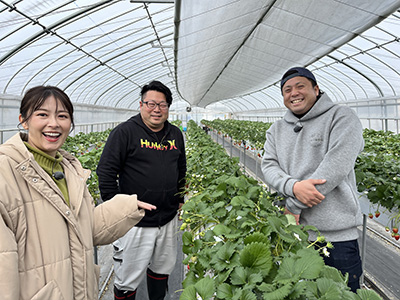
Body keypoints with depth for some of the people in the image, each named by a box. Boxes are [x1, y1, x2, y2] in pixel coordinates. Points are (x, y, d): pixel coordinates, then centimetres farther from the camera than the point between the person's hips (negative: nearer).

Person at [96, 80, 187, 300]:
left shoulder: (175, 134, 8)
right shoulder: (125, 132, -10)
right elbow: (106, 171, -11)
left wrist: (180, 199, 17)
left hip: (169, 220, 6)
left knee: (163, 268, 22)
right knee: (128, 278, 8)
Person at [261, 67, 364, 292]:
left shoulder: (342, 118, -5)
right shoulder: (277, 130, 12)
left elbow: (336, 166, -16)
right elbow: (269, 166, 2)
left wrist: (294, 205, -15)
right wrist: (294, 186, -20)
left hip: (337, 234, -4)